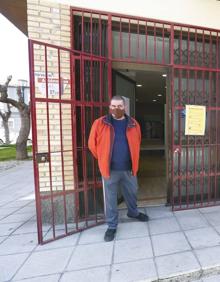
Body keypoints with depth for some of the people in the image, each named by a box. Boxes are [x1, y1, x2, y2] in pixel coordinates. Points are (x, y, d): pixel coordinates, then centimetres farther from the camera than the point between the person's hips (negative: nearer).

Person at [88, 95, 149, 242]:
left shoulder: (133, 124, 1)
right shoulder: (100, 123, -8)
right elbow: (92, 144, -1)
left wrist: (133, 160, 13)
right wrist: (103, 160, 4)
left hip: (129, 168, 3)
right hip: (110, 169, -3)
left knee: (132, 192, 23)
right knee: (110, 199, 10)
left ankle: (133, 212, 53)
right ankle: (112, 226, 32)